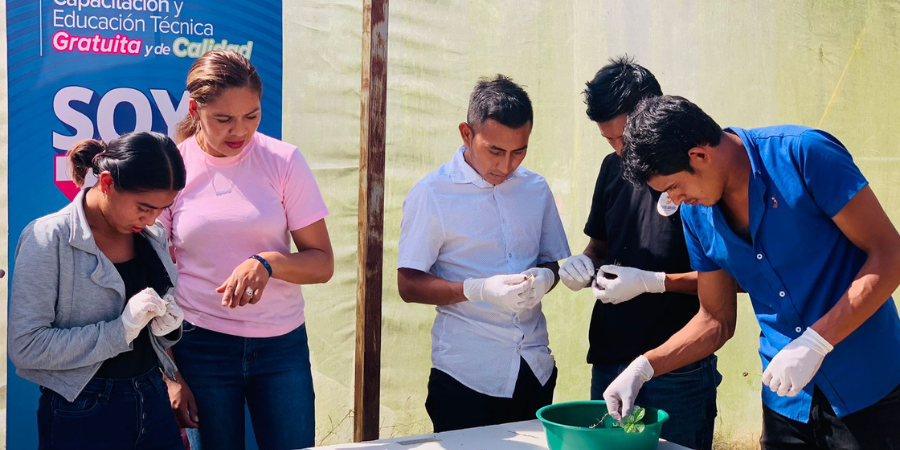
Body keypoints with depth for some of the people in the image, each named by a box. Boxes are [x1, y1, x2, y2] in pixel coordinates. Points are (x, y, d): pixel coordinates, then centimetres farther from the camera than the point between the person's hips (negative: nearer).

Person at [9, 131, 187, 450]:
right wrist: (121, 330, -24)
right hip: (82, 415, -5)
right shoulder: (49, 239, -14)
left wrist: (168, 326, -7)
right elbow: (25, 346, -19)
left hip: (153, 403, 5)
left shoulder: (153, 237, 3)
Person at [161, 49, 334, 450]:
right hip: (200, 345, 0)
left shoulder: (283, 161, -3)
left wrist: (267, 262, -21)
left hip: (281, 342, 1)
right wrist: (169, 375, -2)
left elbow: (322, 264, -1)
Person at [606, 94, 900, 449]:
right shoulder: (695, 214, 1)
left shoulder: (802, 153, -16)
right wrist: (644, 366, -4)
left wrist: (815, 342, -22)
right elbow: (716, 321, 9)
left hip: (868, 390, -5)